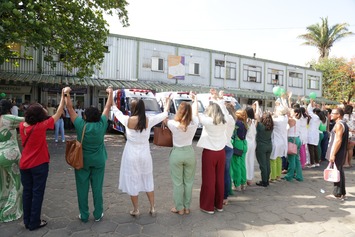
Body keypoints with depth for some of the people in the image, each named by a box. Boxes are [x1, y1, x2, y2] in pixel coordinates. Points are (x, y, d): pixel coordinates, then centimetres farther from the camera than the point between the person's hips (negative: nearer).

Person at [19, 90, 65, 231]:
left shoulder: (22, 126, -4)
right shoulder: (41, 126, -20)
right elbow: (58, 113, -12)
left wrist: (40, 110, 6)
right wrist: (63, 96, -5)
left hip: (24, 164, 6)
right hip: (39, 165, -6)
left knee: (27, 192, 15)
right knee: (37, 193, 6)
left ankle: (27, 221, 27)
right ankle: (34, 223, 17)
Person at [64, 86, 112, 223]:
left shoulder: (80, 125, -14)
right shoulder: (102, 125, -12)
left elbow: (70, 108, -7)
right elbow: (108, 107, -1)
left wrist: (67, 94, 4)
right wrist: (110, 93, 11)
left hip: (82, 161, -1)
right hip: (98, 162, 1)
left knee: (82, 188, 10)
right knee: (97, 188, 9)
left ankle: (84, 215, 21)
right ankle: (98, 214, 20)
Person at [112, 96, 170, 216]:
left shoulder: (128, 120, -13)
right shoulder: (149, 120, -11)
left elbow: (116, 111, 6)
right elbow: (164, 114, 5)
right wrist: (168, 102, 22)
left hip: (131, 154, -2)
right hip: (145, 154, 2)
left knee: (132, 182, 12)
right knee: (148, 181, 18)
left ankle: (136, 210, 24)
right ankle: (152, 208, 27)